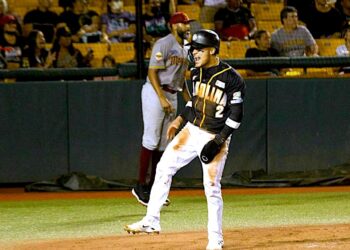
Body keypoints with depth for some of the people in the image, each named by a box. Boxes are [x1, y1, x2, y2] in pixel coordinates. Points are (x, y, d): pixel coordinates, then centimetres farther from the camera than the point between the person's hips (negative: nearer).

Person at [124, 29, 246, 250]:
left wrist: (218, 142, -20)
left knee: (212, 189, -5)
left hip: (215, 138, -7)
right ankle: (151, 221, 8)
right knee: (164, 169, 1)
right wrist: (179, 120, 11)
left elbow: (236, 116, -16)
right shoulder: (197, 73, 4)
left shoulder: (232, 79, -17)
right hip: (192, 131, 7)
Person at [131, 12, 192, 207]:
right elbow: (152, 72, -18)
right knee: (151, 139, -10)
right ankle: (141, 186, -7)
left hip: (172, 96, 9)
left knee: (163, 143, 9)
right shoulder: (164, 44, -12)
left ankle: (154, 188, 13)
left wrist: (190, 101, 14)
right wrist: (162, 99, -24)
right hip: (155, 93, -9)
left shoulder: (184, 49, 16)